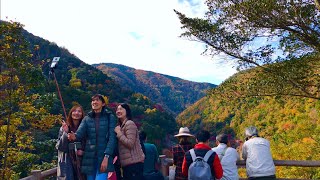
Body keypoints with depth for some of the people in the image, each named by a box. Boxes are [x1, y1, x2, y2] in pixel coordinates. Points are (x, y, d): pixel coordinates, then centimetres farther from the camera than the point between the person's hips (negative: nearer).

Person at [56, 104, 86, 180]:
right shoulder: (63, 128, 1)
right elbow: (59, 146, -3)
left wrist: (82, 151, -9)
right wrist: (65, 133, -15)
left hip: (80, 162, 1)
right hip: (66, 161, -1)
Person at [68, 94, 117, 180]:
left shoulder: (110, 117, 0)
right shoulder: (87, 118, 9)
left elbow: (112, 137, -6)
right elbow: (80, 132, -7)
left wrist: (106, 156, -16)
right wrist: (74, 136, -31)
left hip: (103, 156, -3)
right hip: (89, 157, 4)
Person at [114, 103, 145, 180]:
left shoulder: (130, 123, -10)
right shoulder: (121, 125, 18)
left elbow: (130, 144, -19)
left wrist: (118, 133, -13)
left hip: (134, 163, -9)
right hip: (127, 163, 9)